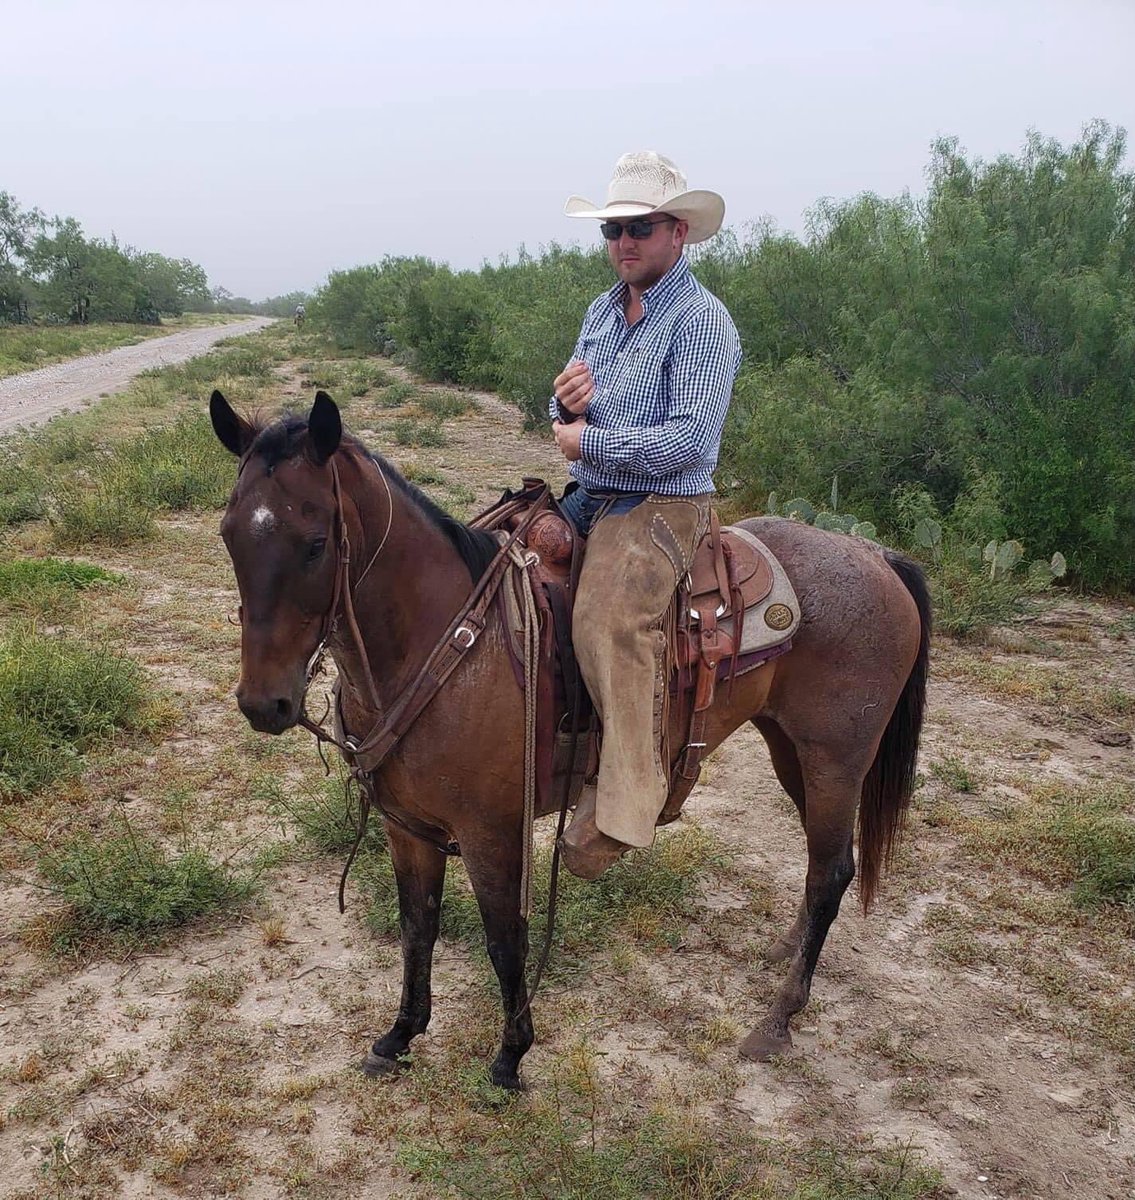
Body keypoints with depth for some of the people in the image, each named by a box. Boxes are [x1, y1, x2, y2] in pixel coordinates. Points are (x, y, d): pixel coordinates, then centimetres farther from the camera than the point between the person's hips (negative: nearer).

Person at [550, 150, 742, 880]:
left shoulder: (702, 321, -11)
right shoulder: (602, 313, 14)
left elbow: (690, 440, -21)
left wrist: (590, 443, -14)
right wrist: (567, 403, -5)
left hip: (661, 508, -9)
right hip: (588, 499, 9)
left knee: (608, 621, -31)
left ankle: (624, 802, -25)